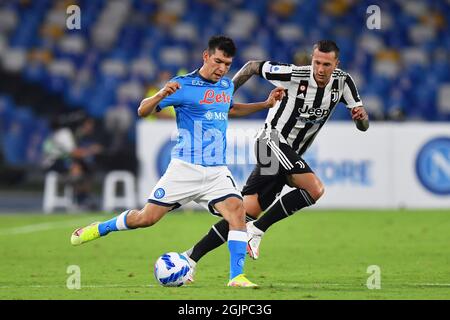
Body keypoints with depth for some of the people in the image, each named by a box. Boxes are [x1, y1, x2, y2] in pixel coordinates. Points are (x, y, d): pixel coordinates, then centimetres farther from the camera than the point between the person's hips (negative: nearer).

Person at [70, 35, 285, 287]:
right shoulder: (183, 85, -7)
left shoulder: (227, 85, 12)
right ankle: (99, 229, 24)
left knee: (237, 209, -21)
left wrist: (266, 104, 28)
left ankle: (237, 276, -19)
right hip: (185, 168, -4)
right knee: (147, 217, -3)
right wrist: (162, 95, -26)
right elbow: (143, 111, -6)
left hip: (217, 170, 4)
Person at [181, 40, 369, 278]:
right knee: (315, 189, -26)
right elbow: (253, 66, -1)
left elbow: (363, 126, 3)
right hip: (273, 140, -6)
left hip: (291, 155, 6)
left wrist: (361, 116, -20)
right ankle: (256, 231, -15)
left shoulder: (342, 82, 0)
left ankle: (191, 257, -1)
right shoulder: (295, 75, -15)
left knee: (247, 211, -4)